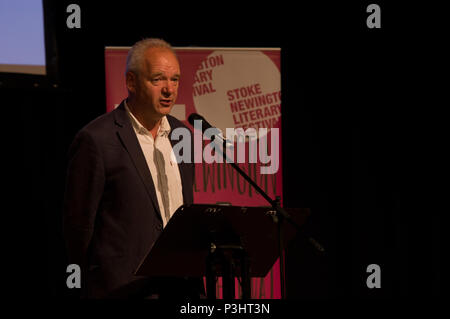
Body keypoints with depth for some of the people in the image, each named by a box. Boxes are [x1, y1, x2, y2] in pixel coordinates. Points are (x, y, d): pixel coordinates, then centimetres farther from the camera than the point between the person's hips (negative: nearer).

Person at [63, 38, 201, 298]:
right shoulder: (96, 140, -9)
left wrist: (193, 281, 13)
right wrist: (98, 287, -3)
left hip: (181, 287, 6)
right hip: (125, 288, -6)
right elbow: (79, 225, -6)